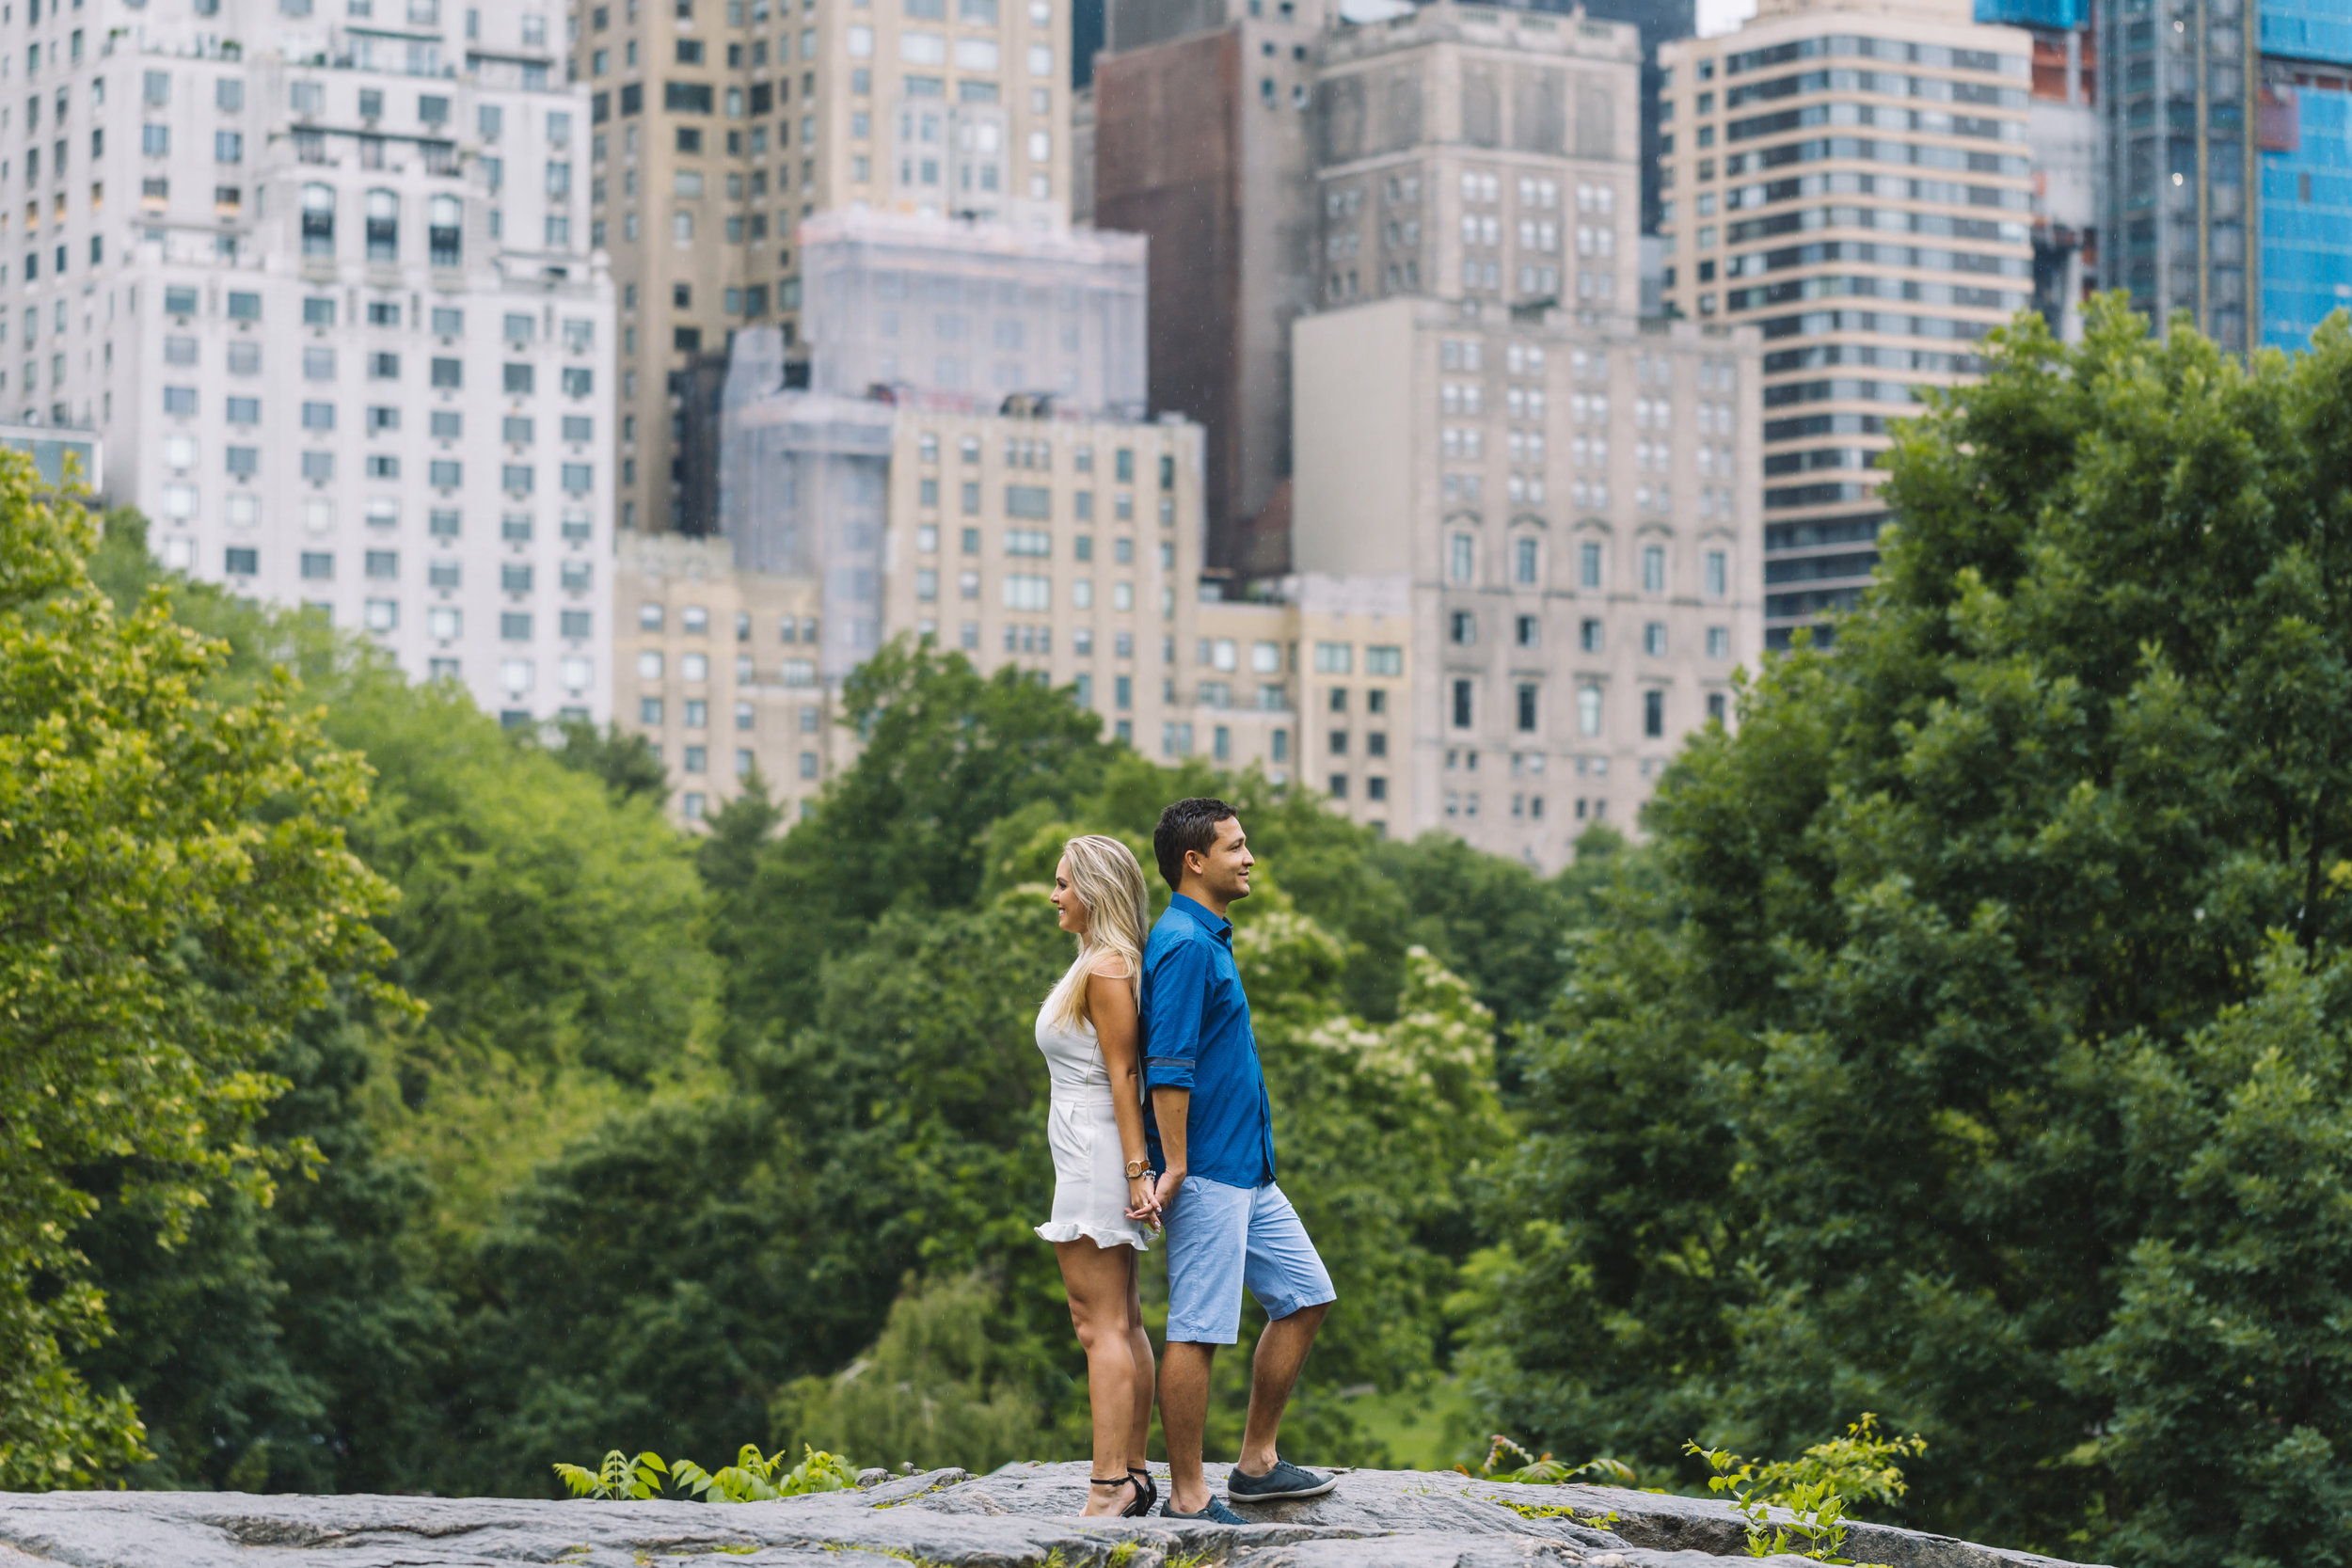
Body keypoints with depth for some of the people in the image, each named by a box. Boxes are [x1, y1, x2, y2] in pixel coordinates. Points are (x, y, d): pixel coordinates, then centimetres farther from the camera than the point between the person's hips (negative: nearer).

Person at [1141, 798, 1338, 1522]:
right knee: (1197, 1330, -5)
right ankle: (1188, 1497, 0)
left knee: (1305, 1296, 12)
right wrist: (1174, 1169, -23)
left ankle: (1257, 1463, 19)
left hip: (1248, 1171, 10)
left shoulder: (1209, 939, 16)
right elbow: (1168, 1067, -21)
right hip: (1208, 1172, -10)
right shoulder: (1182, 943, -15)